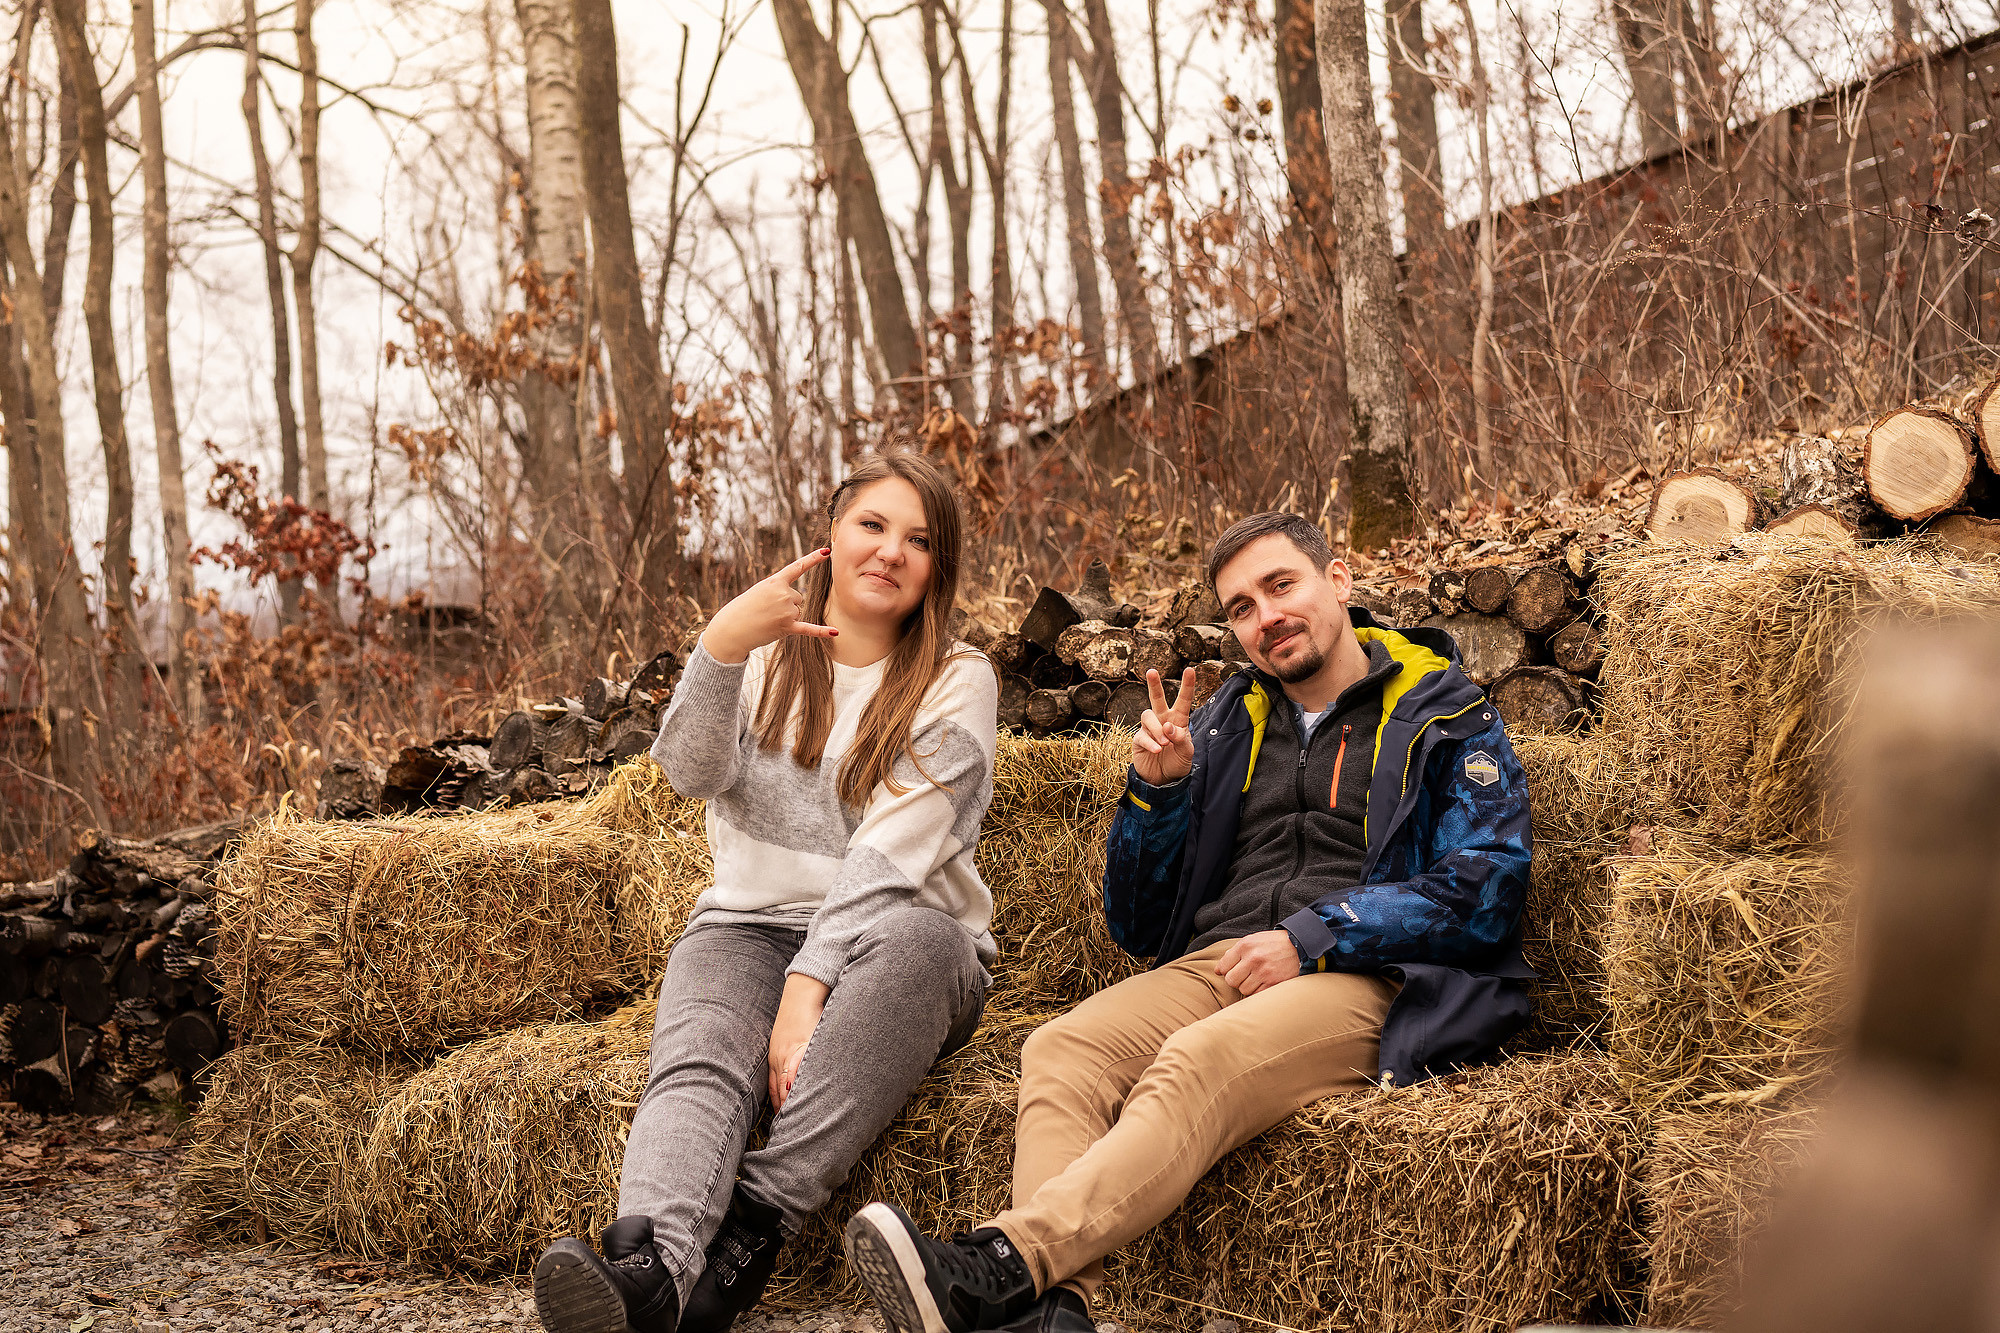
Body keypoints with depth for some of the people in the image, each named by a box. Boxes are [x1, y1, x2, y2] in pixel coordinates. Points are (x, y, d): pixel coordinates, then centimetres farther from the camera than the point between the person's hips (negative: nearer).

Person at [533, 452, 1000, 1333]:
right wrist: (722, 645, -26)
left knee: (916, 935, -37)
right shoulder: (765, 658, 14)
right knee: (697, 1063, -31)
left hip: (895, 947, -1)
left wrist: (811, 988, -22)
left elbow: (889, 855, -10)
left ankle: (754, 1224, -42)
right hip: (749, 927, 2)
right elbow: (691, 771, -8)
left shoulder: (957, 683, 4)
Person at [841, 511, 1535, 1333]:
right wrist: (1157, 790, 6)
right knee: (1060, 1050, -28)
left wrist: (1310, 940, -11)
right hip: (1213, 962, 5)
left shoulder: (1448, 718, 14)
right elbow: (1138, 926, 24)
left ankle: (1002, 1263, -54)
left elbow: (1484, 888, -2)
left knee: (1199, 1059, -37)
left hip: (1364, 981, -4)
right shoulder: (1225, 727, 26)